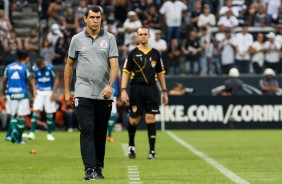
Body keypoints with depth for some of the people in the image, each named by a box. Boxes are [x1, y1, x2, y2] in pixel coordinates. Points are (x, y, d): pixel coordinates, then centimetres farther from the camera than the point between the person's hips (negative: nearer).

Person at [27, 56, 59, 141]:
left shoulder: (50, 68, -12)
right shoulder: (35, 68, -4)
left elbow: (56, 80, -4)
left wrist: (53, 93, -7)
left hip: (49, 92, -1)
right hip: (39, 92, 1)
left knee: (49, 113, 1)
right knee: (36, 110, -13)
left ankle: (49, 133, 11)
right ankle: (32, 132, -15)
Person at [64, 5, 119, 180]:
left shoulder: (109, 38, 3)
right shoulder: (77, 39, 5)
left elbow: (114, 64, -5)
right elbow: (69, 65, 14)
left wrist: (110, 84, -21)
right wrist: (67, 91, 12)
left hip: (104, 94, 1)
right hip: (83, 92, -1)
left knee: (101, 133, 6)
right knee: (87, 130, -12)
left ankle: (98, 168, 17)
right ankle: (89, 169, -14)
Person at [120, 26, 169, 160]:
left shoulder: (155, 53, 10)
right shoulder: (133, 53, 3)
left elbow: (160, 73, 16)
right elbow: (126, 72, 1)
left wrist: (164, 91, 12)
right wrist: (123, 90, -10)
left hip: (151, 89, 1)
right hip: (136, 89, -1)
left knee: (150, 119, -6)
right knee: (134, 120, 4)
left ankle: (152, 150, -5)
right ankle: (131, 145, 28)